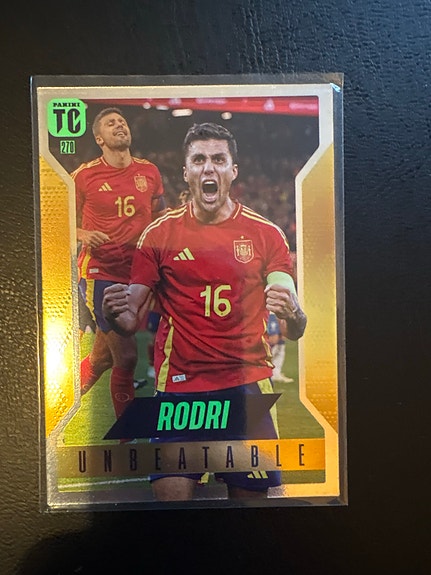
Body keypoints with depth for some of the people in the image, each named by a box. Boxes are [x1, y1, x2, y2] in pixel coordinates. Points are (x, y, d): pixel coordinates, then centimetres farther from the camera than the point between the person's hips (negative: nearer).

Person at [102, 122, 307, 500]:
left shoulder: (267, 234, 2)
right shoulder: (159, 234, 3)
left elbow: (296, 331, 0)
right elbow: (132, 320, 5)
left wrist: (292, 313, -23)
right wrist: (115, 313, -17)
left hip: (248, 384, 1)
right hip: (178, 386, 0)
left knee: (251, 496, 9)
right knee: (171, 493, -1)